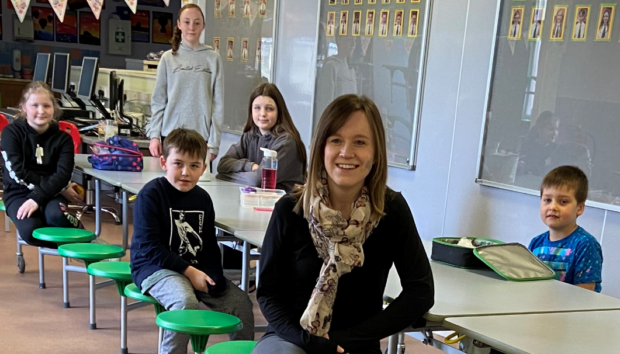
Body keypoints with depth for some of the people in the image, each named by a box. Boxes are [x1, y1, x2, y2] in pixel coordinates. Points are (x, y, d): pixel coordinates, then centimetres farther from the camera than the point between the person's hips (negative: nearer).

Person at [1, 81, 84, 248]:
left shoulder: (63, 138, 1)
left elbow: (63, 174, -12)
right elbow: (17, 172, -13)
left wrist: (37, 198, -28)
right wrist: (61, 188, -17)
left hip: (51, 193, 1)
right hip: (19, 192, 0)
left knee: (56, 215, -35)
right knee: (30, 230, -31)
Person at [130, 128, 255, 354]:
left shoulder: (202, 198, 5)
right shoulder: (150, 195, -12)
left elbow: (209, 245, 10)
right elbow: (149, 247, -17)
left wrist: (214, 276, -9)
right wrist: (189, 271, -21)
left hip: (197, 270, 6)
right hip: (155, 268, -6)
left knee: (240, 301, -4)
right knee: (185, 300, -34)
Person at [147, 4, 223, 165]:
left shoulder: (213, 59, 3)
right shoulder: (168, 58, 6)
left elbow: (218, 104, 1)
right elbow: (158, 101, 7)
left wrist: (214, 142, -4)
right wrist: (154, 135, -2)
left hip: (201, 137, -1)